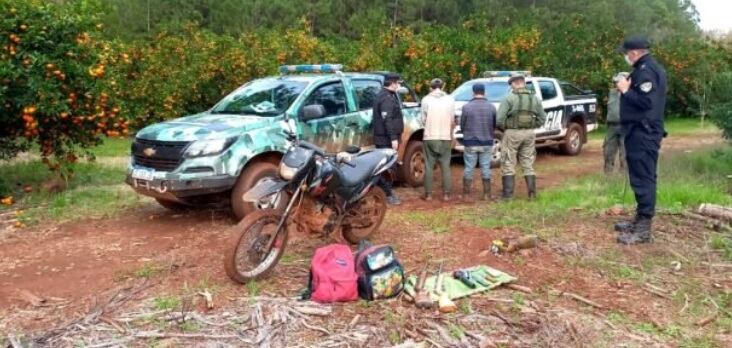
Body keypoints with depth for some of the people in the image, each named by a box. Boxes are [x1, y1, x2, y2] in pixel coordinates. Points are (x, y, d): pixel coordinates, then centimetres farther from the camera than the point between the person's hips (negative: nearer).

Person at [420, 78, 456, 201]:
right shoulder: (450, 100, 0)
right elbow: (452, 120, 3)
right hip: (445, 137, 1)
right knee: (446, 167, 8)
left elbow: (423, 120, 0)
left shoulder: (426, 99, -4)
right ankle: (446, 194, 9)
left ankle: (428, 194, 9)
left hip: (430, 138, -1)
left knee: (429, 167, 7)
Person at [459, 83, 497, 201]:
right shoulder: (491, 107, -3)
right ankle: (486, 195, 14)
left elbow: (462, 126, -1)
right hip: (487, 142, 2)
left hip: (470, 143, -2)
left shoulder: (467, 107, -10)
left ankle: (466, 194, 11)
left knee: (469, 169, 7)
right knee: (486, 169, 10)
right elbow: (495, 125, 6)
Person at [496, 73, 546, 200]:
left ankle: (508, 194, 3)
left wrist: (504, 128, 2)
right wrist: (531, 127, 14)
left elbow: (499, 119, -15)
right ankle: (532, 193, 13)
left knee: (508, 165, 3)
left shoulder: (509, 98, -9)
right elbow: (542, 118, 8)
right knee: (528, 164, 14)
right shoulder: (534, 98, 7)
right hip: (529, 134, 5)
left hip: (512, 133, -5)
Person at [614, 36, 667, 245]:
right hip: (642, 131, 11)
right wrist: (628, 88, 8)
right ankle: (640, 220, 25)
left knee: (643, 178, -10)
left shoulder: (646, 70, -16)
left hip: (643, 133, -11)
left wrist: (625, 90, -13)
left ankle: (644, 229, -8)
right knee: (642, 177, 16)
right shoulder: (647, 68, 18)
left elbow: (645, 101, -25)